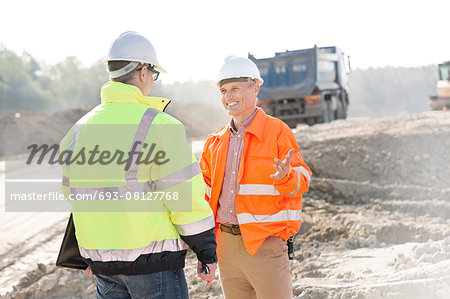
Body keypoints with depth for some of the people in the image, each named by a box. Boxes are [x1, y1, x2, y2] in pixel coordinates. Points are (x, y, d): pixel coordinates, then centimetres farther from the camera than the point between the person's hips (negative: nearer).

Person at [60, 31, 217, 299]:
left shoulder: (80, 129, 9)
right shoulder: (159, 126, -13)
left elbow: (73, 195, 15)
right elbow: (185, 195, -14)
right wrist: (207, 253, -4)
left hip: (102, 265, 6)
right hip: (152, 261, -6)